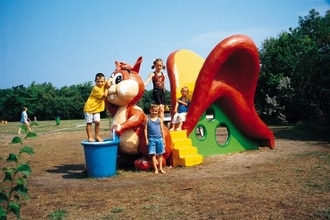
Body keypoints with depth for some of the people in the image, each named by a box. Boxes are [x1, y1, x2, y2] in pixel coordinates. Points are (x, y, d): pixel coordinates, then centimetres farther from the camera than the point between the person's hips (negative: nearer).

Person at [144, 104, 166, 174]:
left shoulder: (159, 119, 6)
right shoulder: (147, 119, 1)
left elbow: (162, 129, 10)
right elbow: (145, 129, 1)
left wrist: (163, 139, 9)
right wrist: (146, 139, -3)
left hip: (159, 138, 2)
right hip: (151, 139, -2)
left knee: (160, 154, 8)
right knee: (153, 154, -2)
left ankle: (160, 168, 17)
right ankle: (155, 169, 4)